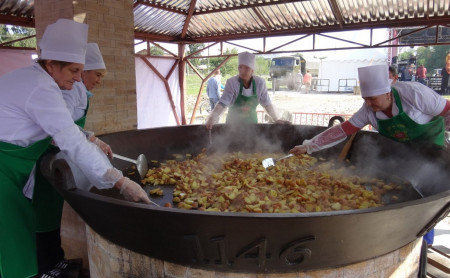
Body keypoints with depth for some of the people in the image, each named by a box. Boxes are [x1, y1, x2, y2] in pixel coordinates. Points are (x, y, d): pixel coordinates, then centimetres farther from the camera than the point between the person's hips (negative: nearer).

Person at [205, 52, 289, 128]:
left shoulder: (260, 83, -12)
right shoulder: (231, 83, -19)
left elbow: (267, 104, -3)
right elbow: (223, 103, -27)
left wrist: (276, 119, -8)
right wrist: (211, 118, -42)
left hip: (251, 122, 2)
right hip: (234, 123, -2)